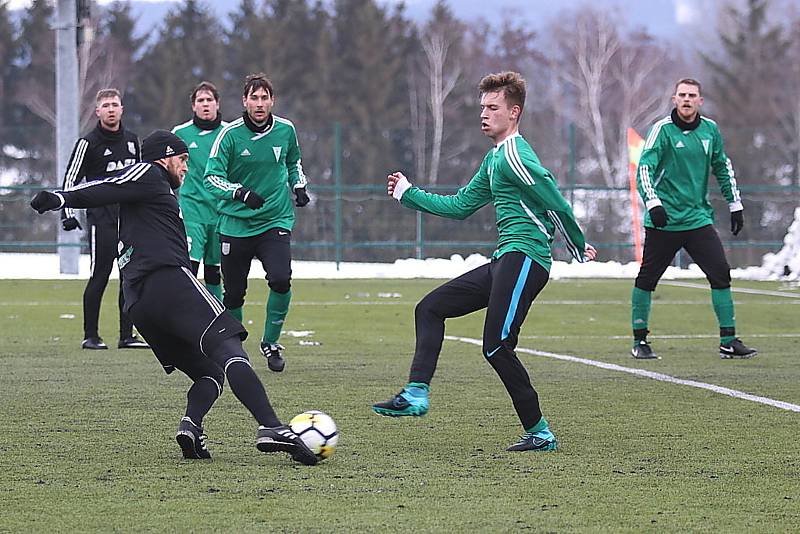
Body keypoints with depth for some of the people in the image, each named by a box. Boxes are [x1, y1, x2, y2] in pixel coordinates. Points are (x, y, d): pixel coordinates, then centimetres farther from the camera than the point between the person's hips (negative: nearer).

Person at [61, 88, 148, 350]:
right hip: (101, 218, -6)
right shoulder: (88, 143, -4)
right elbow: (71, 179, -4)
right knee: (100, 276, -7)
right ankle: (90, 336, 0)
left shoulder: (131, 140, 13)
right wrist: (68, 213, -13)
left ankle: (126, 335, 8)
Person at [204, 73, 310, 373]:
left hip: (275, 221, 1)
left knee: (281, 279, -20)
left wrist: (299, 186, 7)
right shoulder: (231, 134, -9)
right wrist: (240, 193, -29)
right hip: (235, 223, -1)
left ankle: (270, 342, 0)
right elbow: (212, 177, -13)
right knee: (233, 292, 2)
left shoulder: (285, 130, 2)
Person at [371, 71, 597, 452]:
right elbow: (460, 206, 28)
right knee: (430, 309, 12)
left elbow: (557, 206, -14)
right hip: (504, 262, 11)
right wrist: (408, 194, 28)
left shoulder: (514, 156, -13)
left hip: (523, 259, -11)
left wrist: (579, 247, -3)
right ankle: (416, 394, 4)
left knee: (497, 347, -14)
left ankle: (539, 432, -6)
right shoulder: (494, 159, 20)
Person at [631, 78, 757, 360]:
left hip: (698, 218, 4)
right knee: (647, 278, 2)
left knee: (720, 273, -7)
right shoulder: (663, 129, -8)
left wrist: (735, 204, 20)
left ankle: (728, 341, -2)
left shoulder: (710, 130, 7)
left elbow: (723, 167, 21)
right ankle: (639, 341, 17)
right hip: (663, 221, -4)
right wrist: (652, 202, -30)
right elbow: (644, 168, -16)